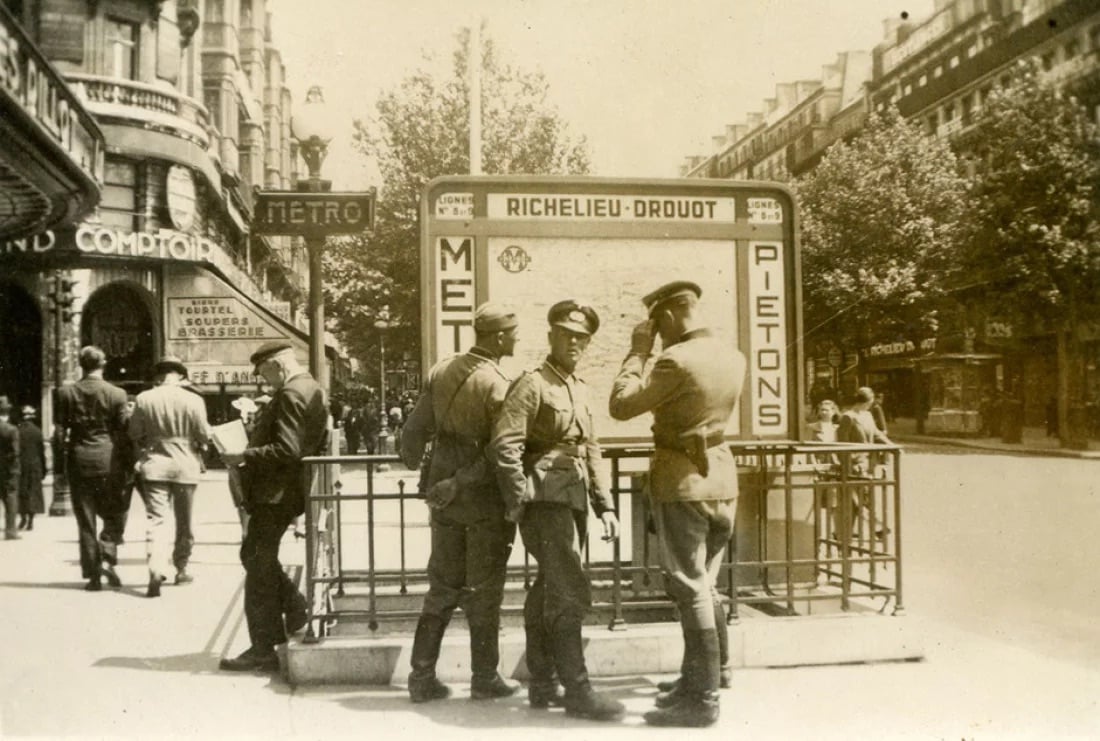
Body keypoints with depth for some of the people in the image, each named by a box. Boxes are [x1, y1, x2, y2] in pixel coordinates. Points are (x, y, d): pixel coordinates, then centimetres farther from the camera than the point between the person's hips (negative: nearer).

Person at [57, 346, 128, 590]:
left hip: (78, 460, 1)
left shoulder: (66, 393, 0)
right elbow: (122, 431, -3)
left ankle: (93, 574, 7)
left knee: (85, 520, 7)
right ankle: (107, 558, -10)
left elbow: (61, 431, 1)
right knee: (113, 515, 12)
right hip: (108, 459, -1)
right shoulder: (116, 394, -5)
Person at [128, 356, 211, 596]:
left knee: (155, 518, -2)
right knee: (184, 522, 14)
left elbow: (135, 434, 2)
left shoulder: (143, 399, -4)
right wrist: (198, 446, 16)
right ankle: (181, 569, 25)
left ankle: (156, 572, -19)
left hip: (154, 465, 0)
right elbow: (204, 435, -6)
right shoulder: (193, 400, -9)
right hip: (185, 465, 0)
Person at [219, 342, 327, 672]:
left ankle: (263, 650, 5)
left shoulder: (291, 394, -19)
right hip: (287, 489, 10)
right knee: (254, 555, 20)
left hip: (275, 493, -10)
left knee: (259, 568, -2)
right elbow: (315, 443, 18)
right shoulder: (312, 389, 12)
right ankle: (297, 611, 19)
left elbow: (286, 451, -26)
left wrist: (244, 456, -18)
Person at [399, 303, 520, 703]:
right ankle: (485, 678, 15)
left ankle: (422, 676, 15)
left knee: (442, 587, 14)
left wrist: (414, 463, 21)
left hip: (446, 497, 6)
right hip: (486, 500, -6)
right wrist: (459, 484, -9)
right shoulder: (498, 385, -16)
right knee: (483, 591, 6)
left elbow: (414, 430, 6)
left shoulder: (441, 371, 2)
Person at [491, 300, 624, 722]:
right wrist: (519, 502, -15)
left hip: (573, 501, 8)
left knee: (549, 592, 13)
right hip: (546, 500, -8)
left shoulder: (580, 389, 18)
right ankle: (577, 690, -8)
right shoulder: (533, 384, -8)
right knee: (571, 593, -12)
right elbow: (504, 444, -16)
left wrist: (604, 505, 15)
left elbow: (590, 451, 21)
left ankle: (542, 686, 21)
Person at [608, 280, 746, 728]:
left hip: (681, 480, -8)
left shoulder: (676, 360, -19)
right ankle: (699, 679, 28)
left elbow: (620, 406, -13)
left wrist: (638, 352, -3)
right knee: (705, 584, 17)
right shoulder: (734, 359, 5)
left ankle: (703, 699, 2)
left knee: (691, 590, -3)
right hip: (721, 475, 8)